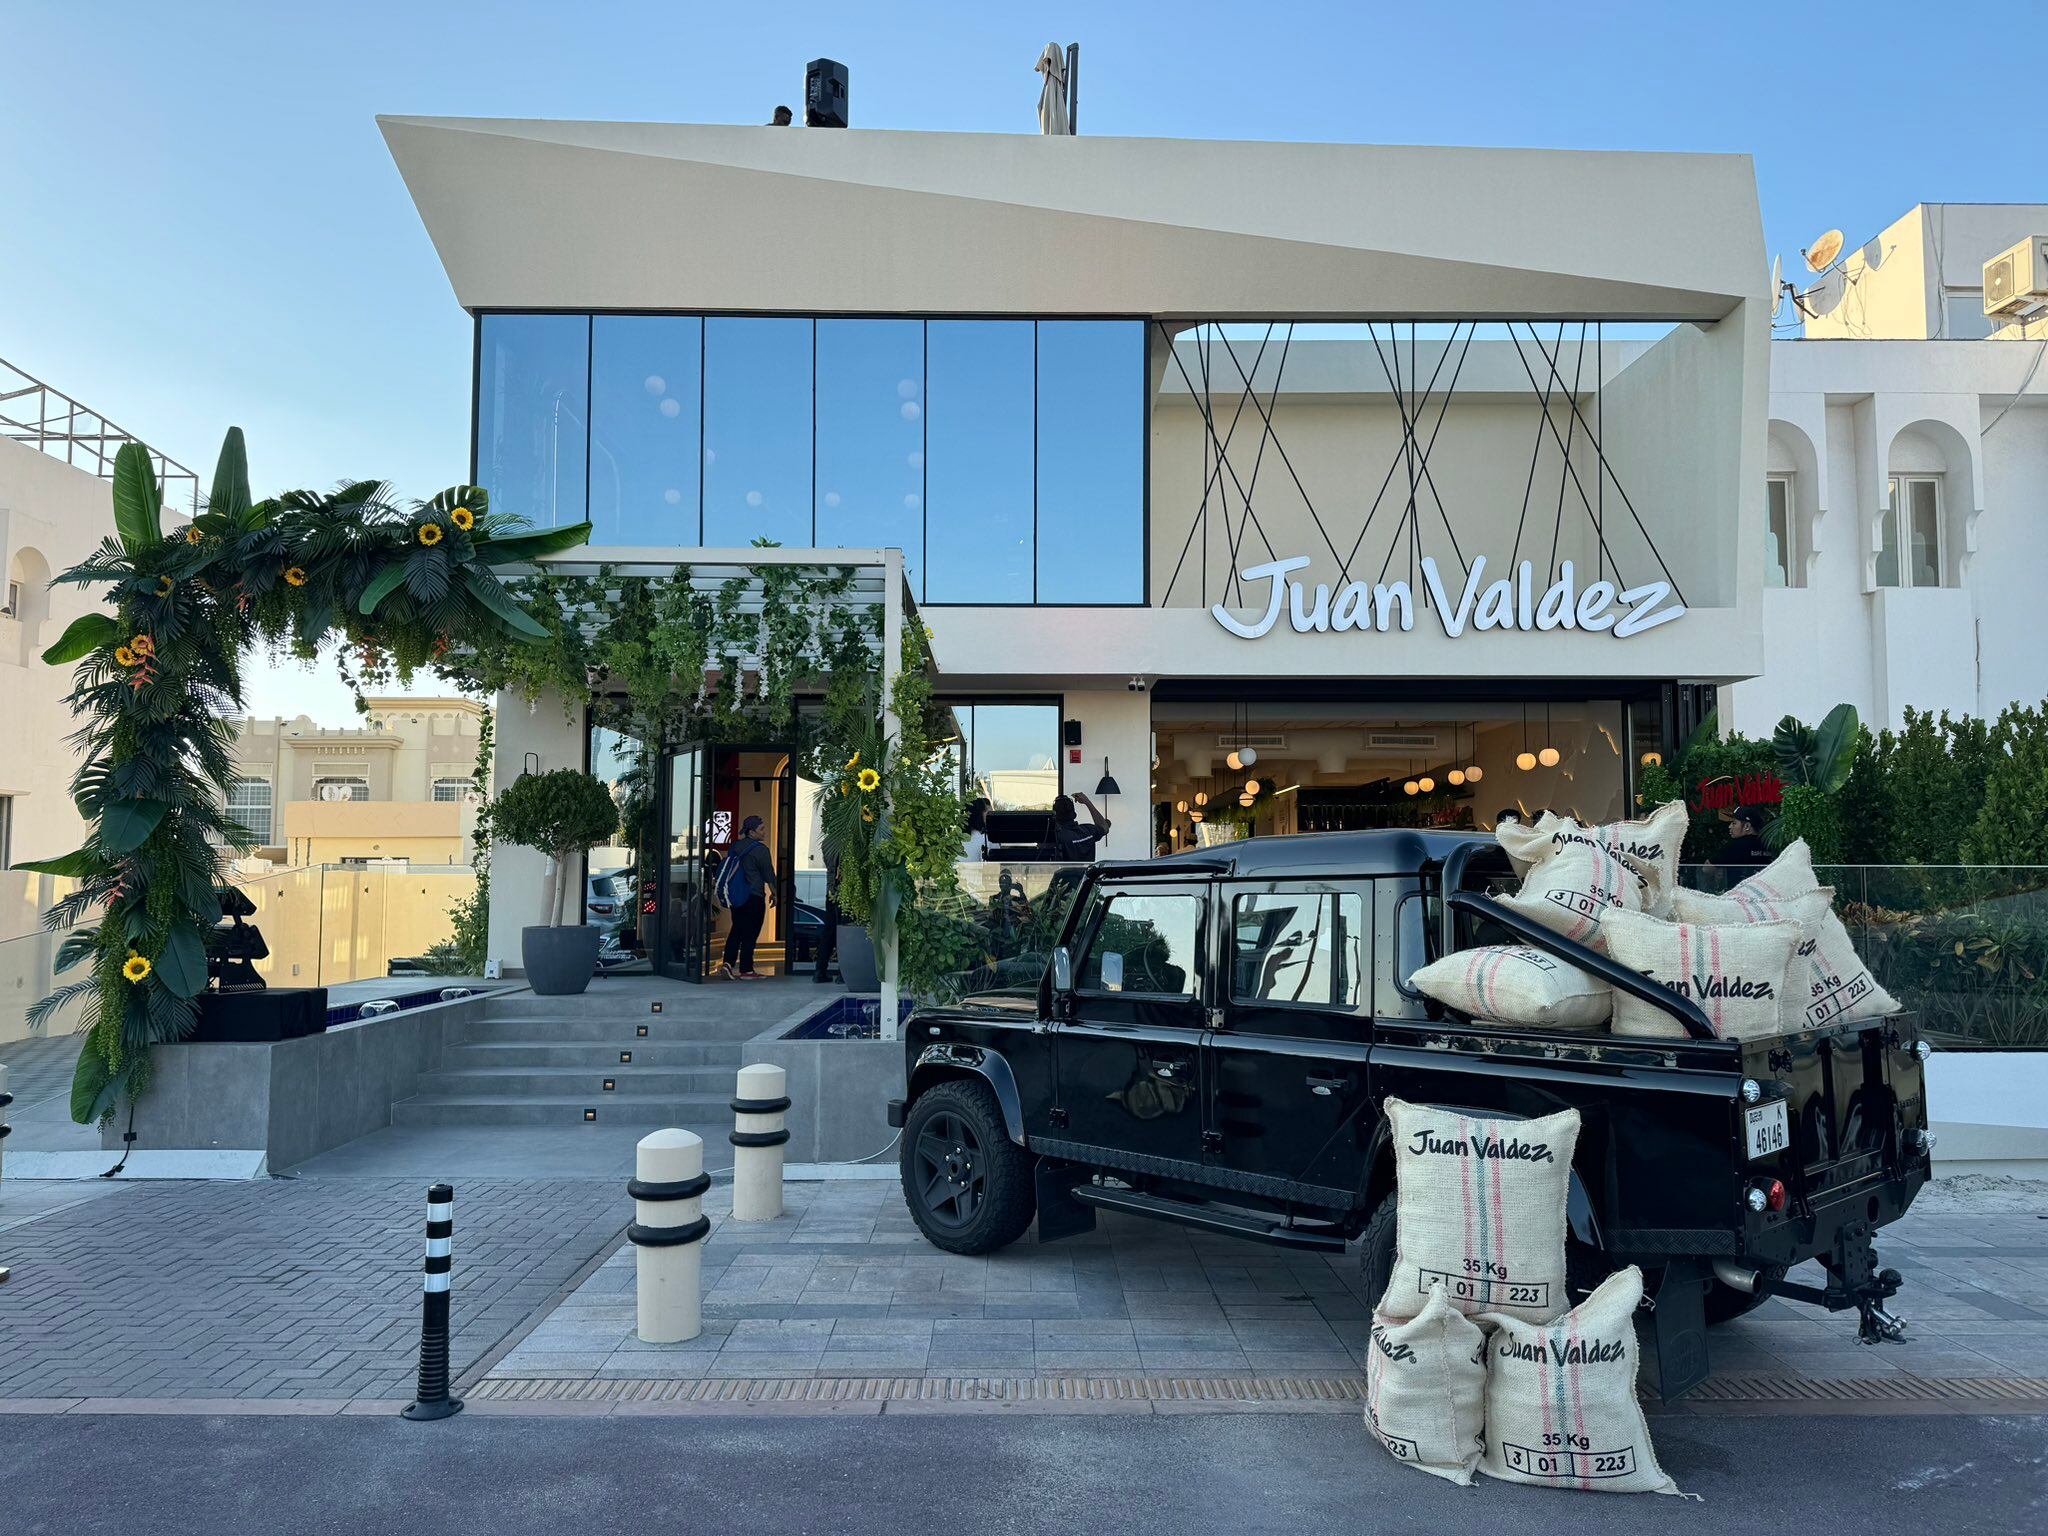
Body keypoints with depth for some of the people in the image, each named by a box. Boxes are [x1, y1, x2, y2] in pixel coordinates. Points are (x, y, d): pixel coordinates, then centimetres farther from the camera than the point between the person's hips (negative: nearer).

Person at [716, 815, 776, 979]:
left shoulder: (735, 847, 9)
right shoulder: (760, 849, -12)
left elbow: (725, 869, 16)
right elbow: (768, 873, -8)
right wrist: (773, 893, 4)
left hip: (735, 896, 6)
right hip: (754, 897, -6)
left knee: (736, 930, 13)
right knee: (750, 933, 1)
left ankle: (728, 964, 0)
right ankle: (746, 970, 5)